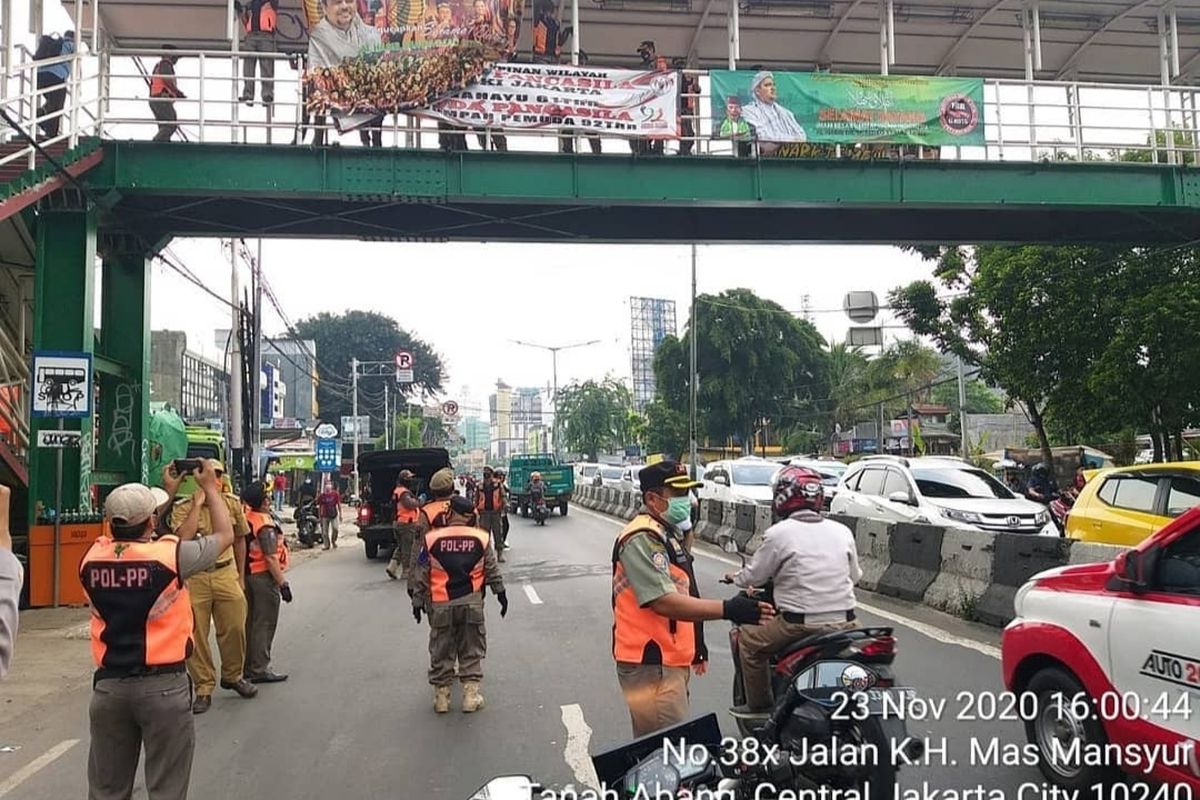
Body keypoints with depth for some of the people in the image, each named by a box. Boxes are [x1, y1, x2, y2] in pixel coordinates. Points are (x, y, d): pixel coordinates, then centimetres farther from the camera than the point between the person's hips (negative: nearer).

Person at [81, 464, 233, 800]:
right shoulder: (169, 556, -14)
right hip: (163, 685, -4)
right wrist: (211, 488, 14)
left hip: (109, 685, 4)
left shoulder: (92, 559, -3)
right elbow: (225, 536, 1)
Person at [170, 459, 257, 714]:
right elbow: (184, 538, -24)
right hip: (193, 578, -2)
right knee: (195, 636, 1)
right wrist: (198, 502, -19)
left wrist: (241, 576, 17)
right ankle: (204, 689, 14)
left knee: (235, 628, 5)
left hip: (226, 575, 3)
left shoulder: (232, 503, 4)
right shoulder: (183, 507, -6)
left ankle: (232, 676, 29)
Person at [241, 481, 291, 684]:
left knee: (251, 622, 17)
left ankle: (248, 666, 25)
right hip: (264, 576, -9)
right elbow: (271, 558, -22)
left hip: (248, 574, 9)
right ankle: (259, 669, 2)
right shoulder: (265, 525, -20)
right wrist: (283, 583, -20)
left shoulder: (246, 518, 0)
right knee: (265, 624, -1)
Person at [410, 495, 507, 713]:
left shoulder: (432, 539, -4)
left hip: (441, 605, 0)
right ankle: (471, 696, 9)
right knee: (471, 651, 11)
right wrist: (501, 593, 16)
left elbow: (421, 575, 0)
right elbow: (492, 571, 4)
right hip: (472, 602, 0)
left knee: (441, 651, 12)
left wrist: (418, 601, 9)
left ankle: (441, 697, 17)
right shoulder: (481, 538, -3)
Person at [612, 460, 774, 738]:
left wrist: (697, 646, 26)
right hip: (652, 665, -11)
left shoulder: (666, 534, 16)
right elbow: (663, 601, -28)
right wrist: (728, 609, -34)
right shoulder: (642, 539, -18)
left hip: (670, 661, 11)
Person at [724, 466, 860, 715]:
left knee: (750, 639, 16)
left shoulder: (779, 533, -8)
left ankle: (758, 705, 18)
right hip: (844, 623, 5)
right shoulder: (842, 531, 5)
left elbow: (753, 576, 0)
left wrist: (735, 577, 22)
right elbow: (854, 575, 14)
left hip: (800, 625, -5)